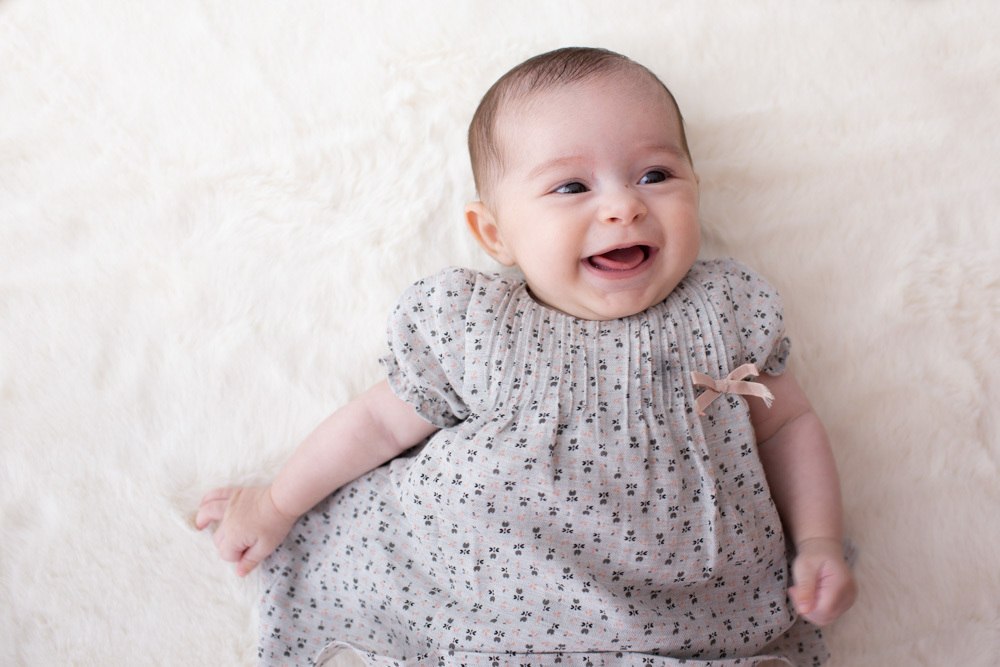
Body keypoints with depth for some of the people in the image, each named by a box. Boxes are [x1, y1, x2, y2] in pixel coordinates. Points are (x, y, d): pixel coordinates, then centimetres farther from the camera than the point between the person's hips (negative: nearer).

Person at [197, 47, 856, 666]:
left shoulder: (727, 312, 1)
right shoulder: (468, 330, -4)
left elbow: (787, 425, 14)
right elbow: (381, 421, 8)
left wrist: (819, 543, 2)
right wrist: (274, 506, 16)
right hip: (490, 613, -1)